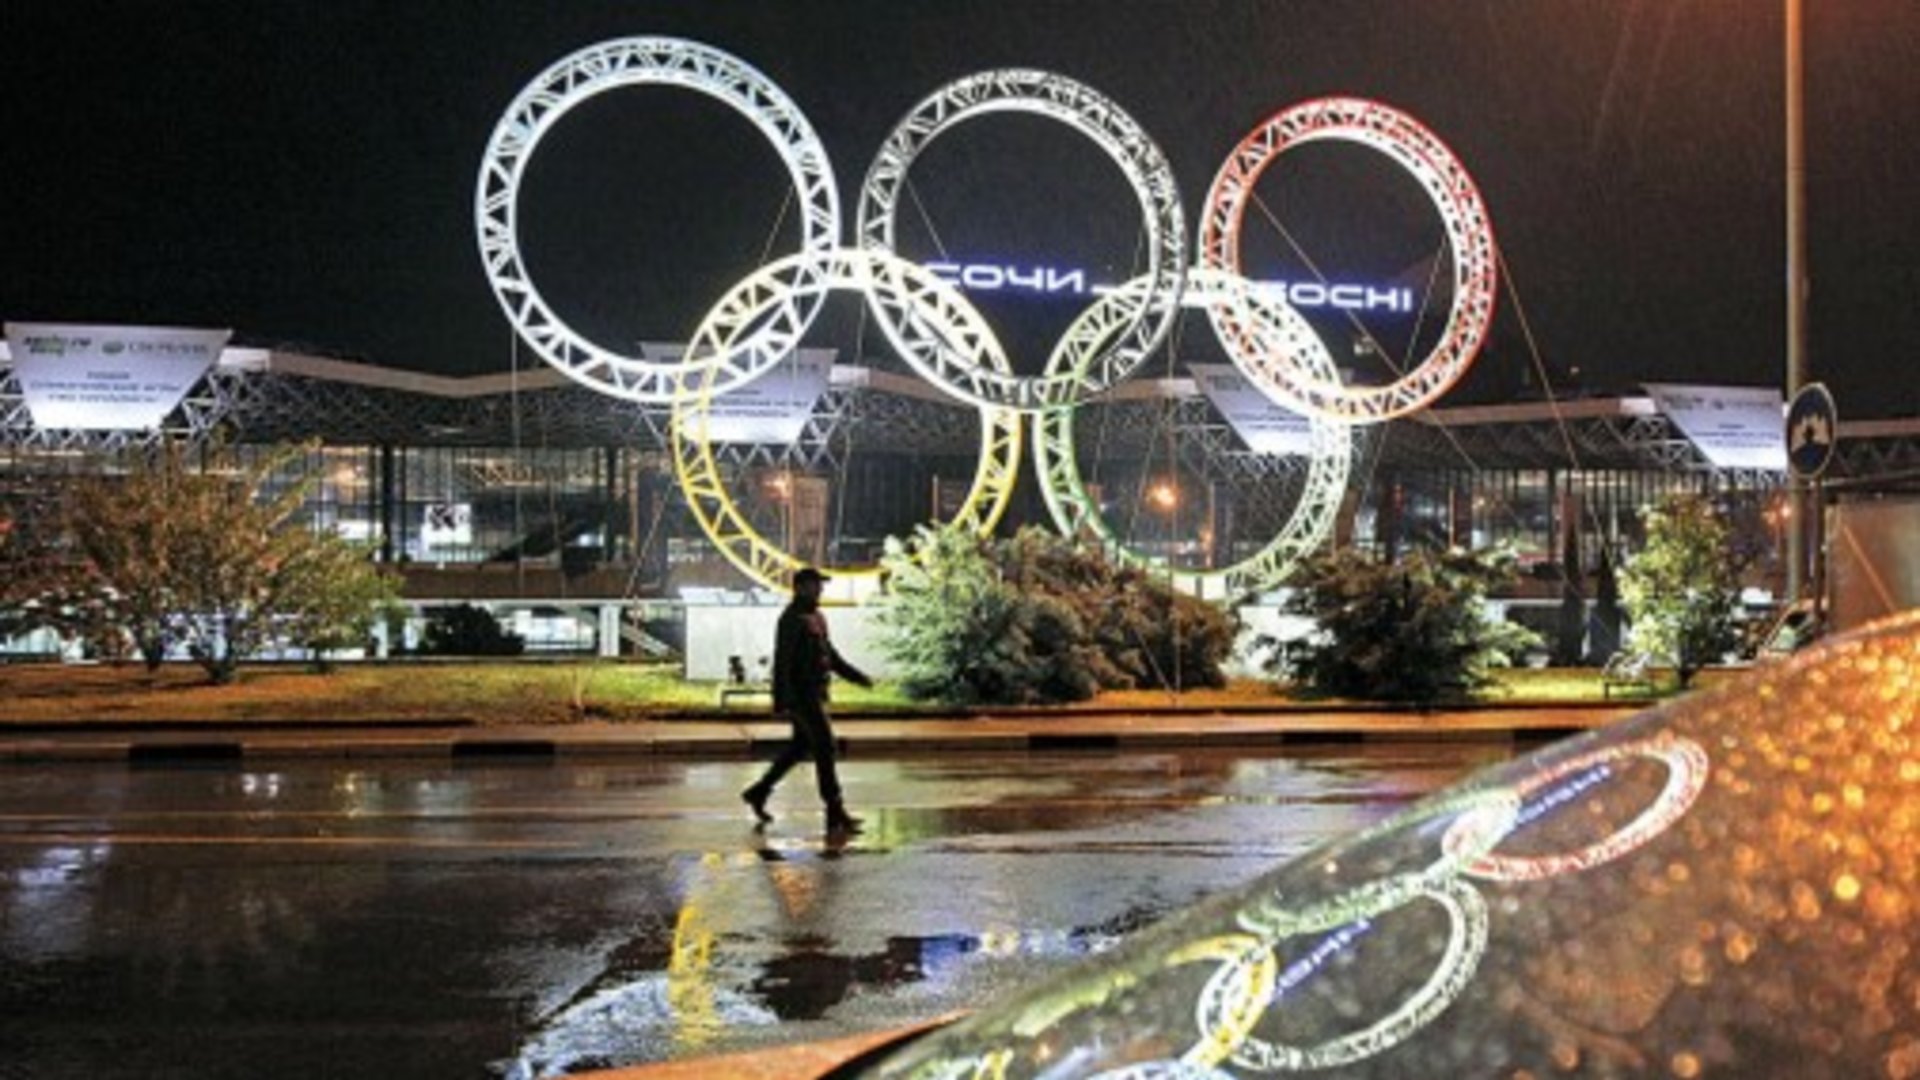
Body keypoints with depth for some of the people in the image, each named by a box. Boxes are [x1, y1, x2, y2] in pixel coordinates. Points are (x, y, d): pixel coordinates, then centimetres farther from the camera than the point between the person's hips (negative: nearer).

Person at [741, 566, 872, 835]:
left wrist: (856, 676, 19)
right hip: (801, 693, -10)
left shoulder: (815, 617, 14)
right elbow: (781, 662, -20)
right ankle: (835, 815, -7)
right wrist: (781, 703, -25)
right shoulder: (792, 619, -16)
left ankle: (758, 793, 29)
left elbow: (828, 654, 23)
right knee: (824, 747, -9)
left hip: (813, 692, 10)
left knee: (800, 747, 17)